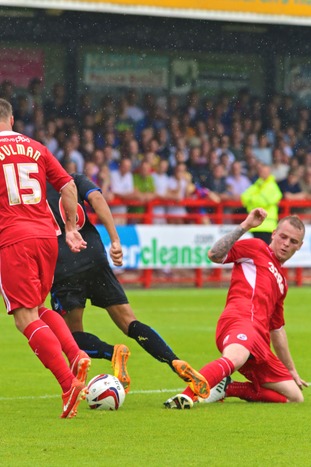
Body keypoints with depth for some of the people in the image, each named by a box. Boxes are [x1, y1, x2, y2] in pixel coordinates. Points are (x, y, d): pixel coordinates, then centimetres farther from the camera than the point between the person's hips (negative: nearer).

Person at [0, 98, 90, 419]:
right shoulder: (36, 149, 12)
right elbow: (68, 186, 12)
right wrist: (70, 229, 19)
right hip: (45, 236, 6)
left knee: (26, 318, -6)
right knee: (39, 308, 23)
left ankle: (69, 383, -19)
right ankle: (76, 356, -1)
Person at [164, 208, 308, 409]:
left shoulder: (282, 281, 34)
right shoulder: (256, 248, 15)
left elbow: (277, 330, 40)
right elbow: (215, 255, -2)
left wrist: (292, 371, 42)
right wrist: (244, 226, -7)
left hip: (260, 340, 8)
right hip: (241, 318, -8)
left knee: (295, 397, 2)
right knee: (234, 358, -42)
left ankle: (226, 388, -3)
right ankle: (187, 396, -62)